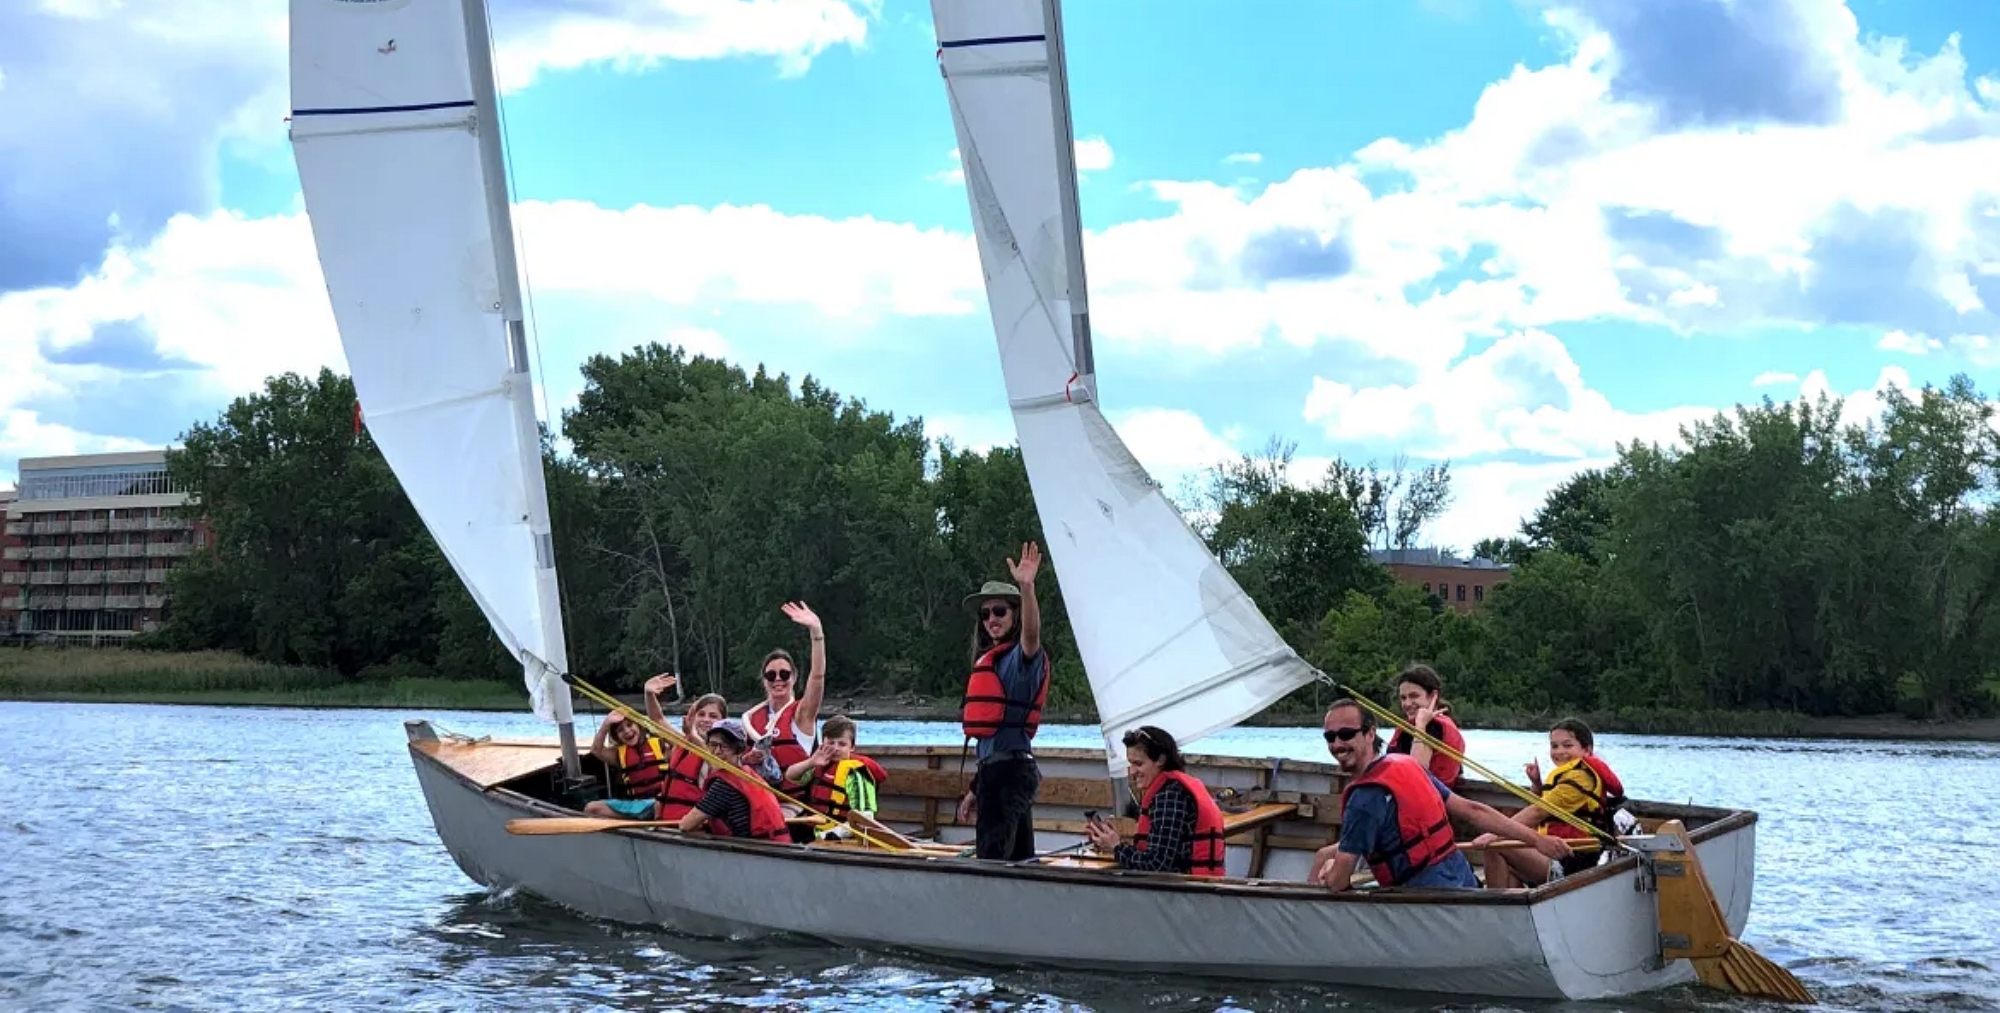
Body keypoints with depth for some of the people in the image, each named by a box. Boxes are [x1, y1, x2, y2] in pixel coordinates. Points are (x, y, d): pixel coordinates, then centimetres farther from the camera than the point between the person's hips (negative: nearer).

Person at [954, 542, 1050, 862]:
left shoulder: (1022, 657, -4)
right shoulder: (988, 662, 21)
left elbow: (1031, 632, -31)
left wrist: (1027, 587, -46)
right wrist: (976, 790, 22)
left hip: (1011, 769, -10)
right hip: (994, 769, 10)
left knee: (992, 859, -14)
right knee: (1018, 860, 11)